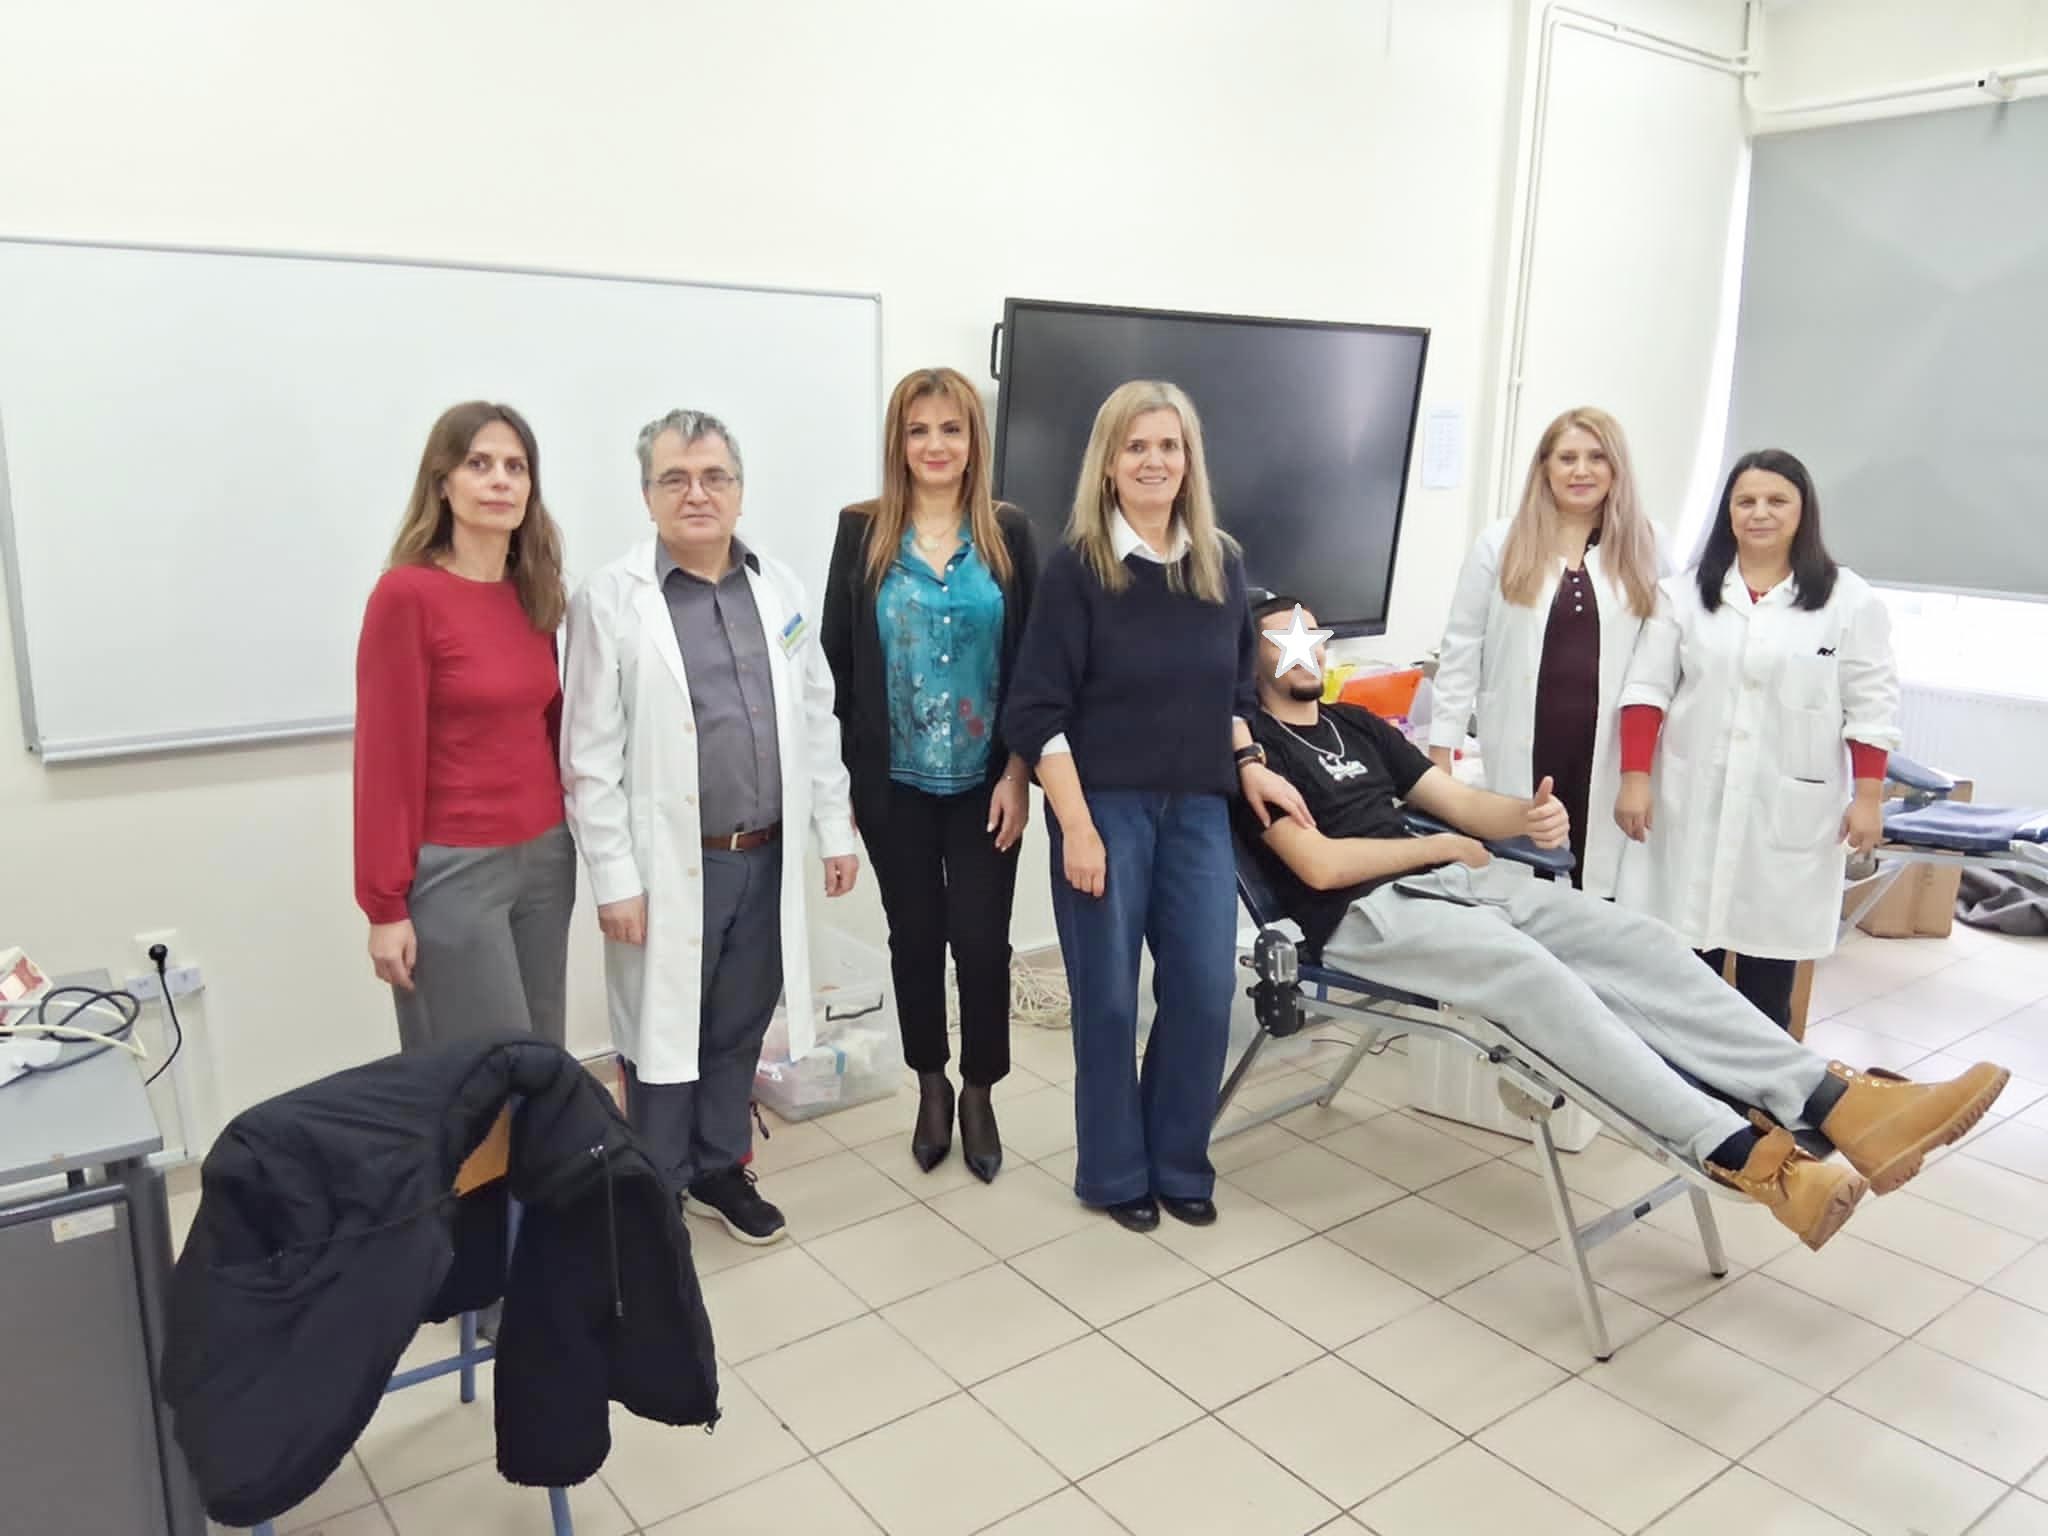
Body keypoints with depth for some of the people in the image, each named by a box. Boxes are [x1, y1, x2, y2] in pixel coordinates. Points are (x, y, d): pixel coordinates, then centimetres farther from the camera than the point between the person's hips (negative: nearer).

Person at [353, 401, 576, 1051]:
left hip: (546, 856, 6)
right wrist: (385, 907, -11)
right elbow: (386, 757, -13)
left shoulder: (535, 593, 6)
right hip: (453, 869, -6)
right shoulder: (407, 593, -13)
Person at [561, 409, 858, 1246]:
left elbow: (817, 717, 10)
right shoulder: (611, 598, -9)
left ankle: (720, 1168, 37)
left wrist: (835, 829, 8)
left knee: (739, 1029, 17)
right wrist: (615, 878, -12)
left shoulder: (780, 587, 5)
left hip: (768, 857, 4)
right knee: (662, 1036, 10)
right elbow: (590, 755, -10)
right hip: (671, 865, -4)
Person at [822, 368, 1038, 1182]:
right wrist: (840, 775, -1)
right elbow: (837, 658, 2)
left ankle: (978, 1093, 24)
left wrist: (1019, 772, -6)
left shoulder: (1008, 534, 0)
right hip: (893, 782, 1)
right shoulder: (862, 532, 0)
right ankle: (931, 1085, 32)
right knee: (914, 938, 12)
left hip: (985, 782, 0)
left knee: (982, 940, 3)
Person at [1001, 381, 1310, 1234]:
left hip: (1198, 809, 4)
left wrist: (1250, 766, 3)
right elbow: (1038, 712, -10)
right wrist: (1076, 826, -14)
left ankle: (1180, 1164, 27)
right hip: (1105, 807, -4)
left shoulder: (1221, 564, 7)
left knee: (1206, 991, 6)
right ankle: (1114, 1172, 24)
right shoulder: (1077, 566, -7)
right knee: (1108, 998, 5)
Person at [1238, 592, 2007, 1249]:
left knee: (1630, 935, -14)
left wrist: (1526, 814, -8)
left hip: (1450, 878, 8)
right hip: (1364, 915, -7)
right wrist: (1442, 846, -2)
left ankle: (1836, 1101, -25)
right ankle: (1741, 1155, -42)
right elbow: (1319, 865, -15)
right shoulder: (1257, 744, -2)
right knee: (1532, 971, -34)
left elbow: (1461, 803, 16)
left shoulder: (1355, 723, 22)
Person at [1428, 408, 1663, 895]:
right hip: (1520, 745, 0)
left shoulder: (1645, 546, 4)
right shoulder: (1500, 543, 2)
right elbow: (1462, 649, 2)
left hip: (1607, 748, 1)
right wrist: (1440, 747, -2)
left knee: (1596, 881, 5)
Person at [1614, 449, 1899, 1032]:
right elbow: (1647, 689, 2)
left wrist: (1868, 798, -4)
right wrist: (1635, 777, -5)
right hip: (1693, 802, 1)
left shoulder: (1849, 600, 2)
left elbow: (1872, 706, 1)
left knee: (1769, 968, 4)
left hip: (1789, 809, -1)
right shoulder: (1686, 593, 6)